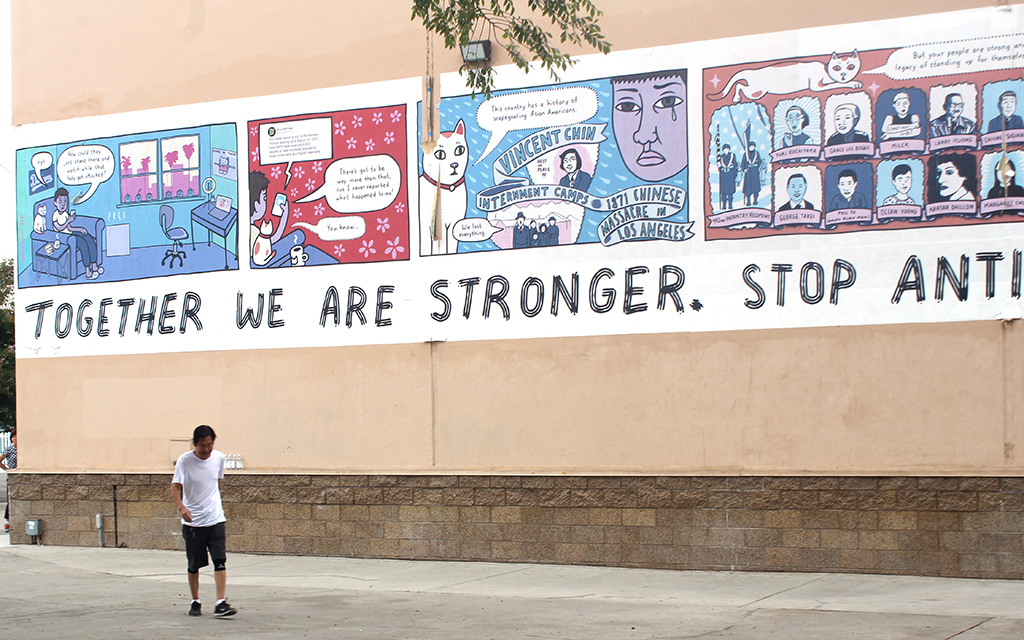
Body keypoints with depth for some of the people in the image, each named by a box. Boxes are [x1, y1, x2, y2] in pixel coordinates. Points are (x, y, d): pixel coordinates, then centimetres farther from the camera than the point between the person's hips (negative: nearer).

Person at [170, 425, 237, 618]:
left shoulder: (219, 458, 2)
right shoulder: (184, 460, -9)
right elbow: (175, 487, -14)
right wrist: (181, 507, -31)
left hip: (215, 519, 2)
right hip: (192, 521, -2)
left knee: (220, 561, -11)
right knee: (194, 565, 6)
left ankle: (221, 603, -12)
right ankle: (195, 602, 23)